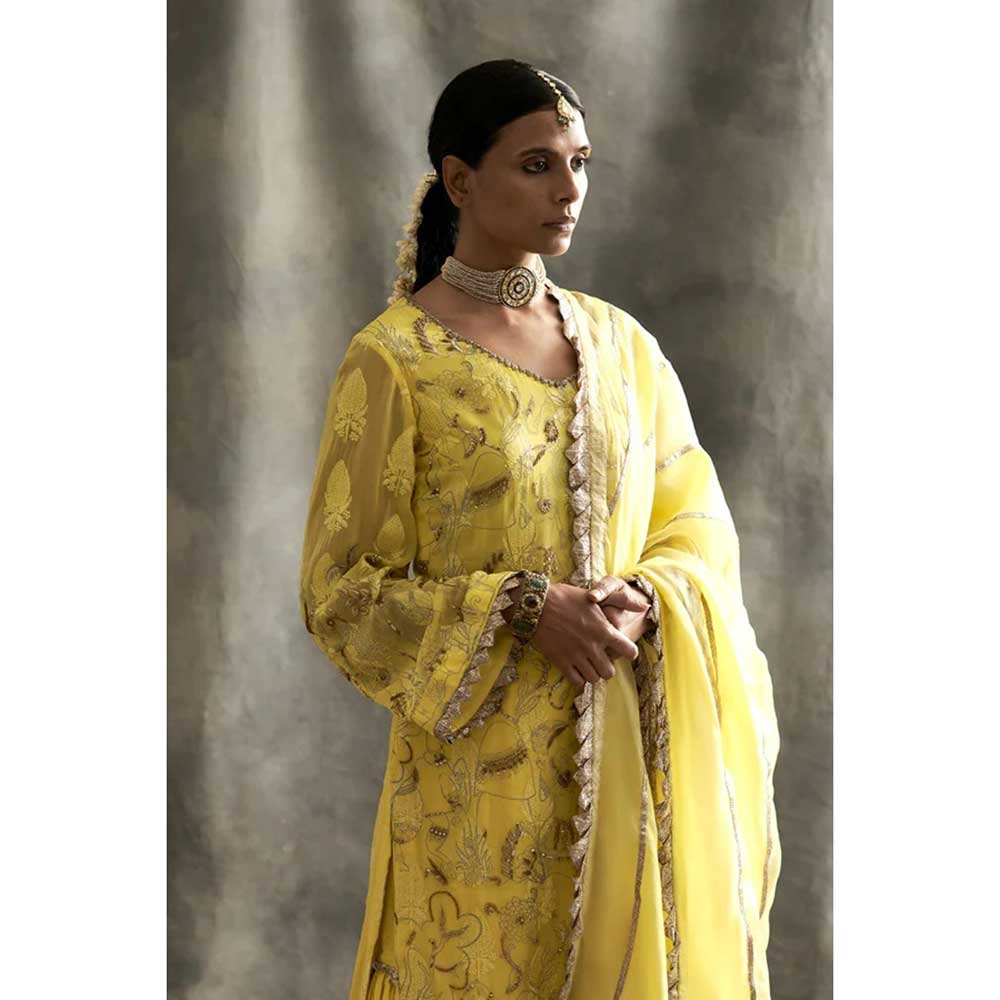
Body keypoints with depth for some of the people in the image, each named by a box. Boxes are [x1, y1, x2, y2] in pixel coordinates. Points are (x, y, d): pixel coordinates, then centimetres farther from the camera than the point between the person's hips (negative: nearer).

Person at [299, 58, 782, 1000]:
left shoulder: (620, 342, 7)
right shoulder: (392, 358, -8)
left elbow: (697, 517, 10)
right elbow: (341, 589, -8)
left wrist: (645, 597, -12)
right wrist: (526, 609, -19)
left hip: (635, 747, 4)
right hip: (485, 761, -4)